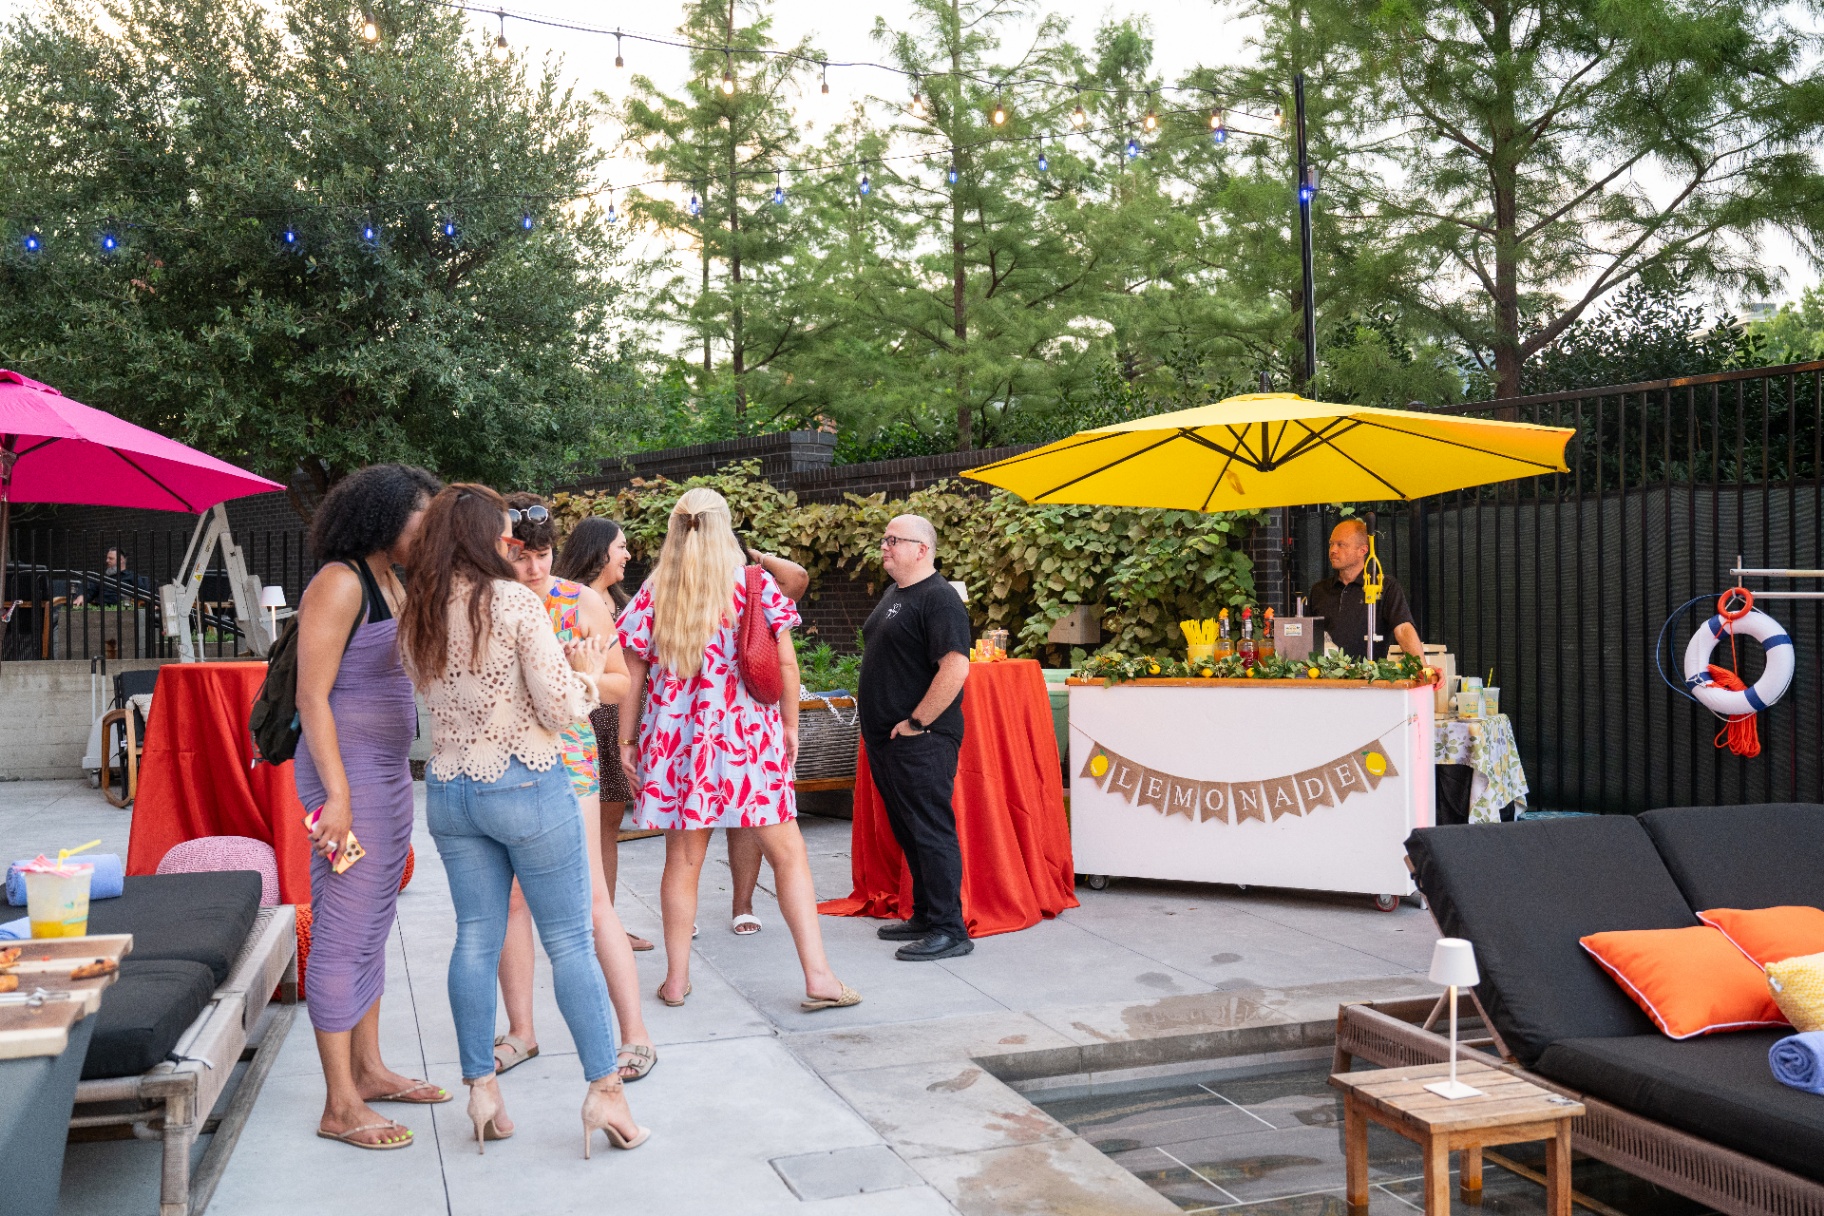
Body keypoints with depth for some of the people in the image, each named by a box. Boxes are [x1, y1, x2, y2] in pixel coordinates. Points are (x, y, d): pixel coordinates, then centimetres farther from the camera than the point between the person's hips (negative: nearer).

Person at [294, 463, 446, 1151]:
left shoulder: (393, 584, 14)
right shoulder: (340, 582, -13)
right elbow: (312, 696, -17)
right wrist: (338, 793, -22)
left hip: (390, 772, 9)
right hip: (348, 773, -9)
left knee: (373, 929, 16)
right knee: (344, 934, -3)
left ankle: (368, 1069, 27)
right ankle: (340, 1106, 5)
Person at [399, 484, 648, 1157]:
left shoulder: (415, 615, 4)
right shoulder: (516, 601, -14)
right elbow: (559, 709, -16)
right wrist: (585, 671, 4)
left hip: (449, 790, 6)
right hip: (526, 784, -5)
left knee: (475, 940, 12)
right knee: (570, 940, 4)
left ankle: (481, 1089, 18)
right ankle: (605, 1089, 9)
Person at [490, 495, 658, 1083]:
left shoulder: (583, 602, 0)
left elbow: (619, 683, 4)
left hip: (566, 757, -2)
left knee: (590, 900, -4)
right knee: (509, 899, 8)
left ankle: (636, 1034, 3)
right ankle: (520, 1031, 22)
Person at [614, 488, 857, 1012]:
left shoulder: (653, 593, 2)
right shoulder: (755, 585, -2)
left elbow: (632, 675, 3)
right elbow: (786, 663, -4)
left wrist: (626, 740, 11)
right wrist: (790, 728, 6)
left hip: (675, 738, 2)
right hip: (748, 738, -2)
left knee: (682, 860, 12)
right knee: (788, 852, 3)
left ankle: (676, 980, 19)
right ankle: (818, 977, 1)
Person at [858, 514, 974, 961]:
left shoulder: (938, 599, -14)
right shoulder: (894, 594, 16)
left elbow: (955, 668, -25)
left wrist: (916, 722, -20)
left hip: (919, 741, -10)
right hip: (885, 740, 10)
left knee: (931, 831, -6)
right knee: (908, 832, 16)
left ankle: (949, 929, 0)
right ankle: (924, 916, 26)